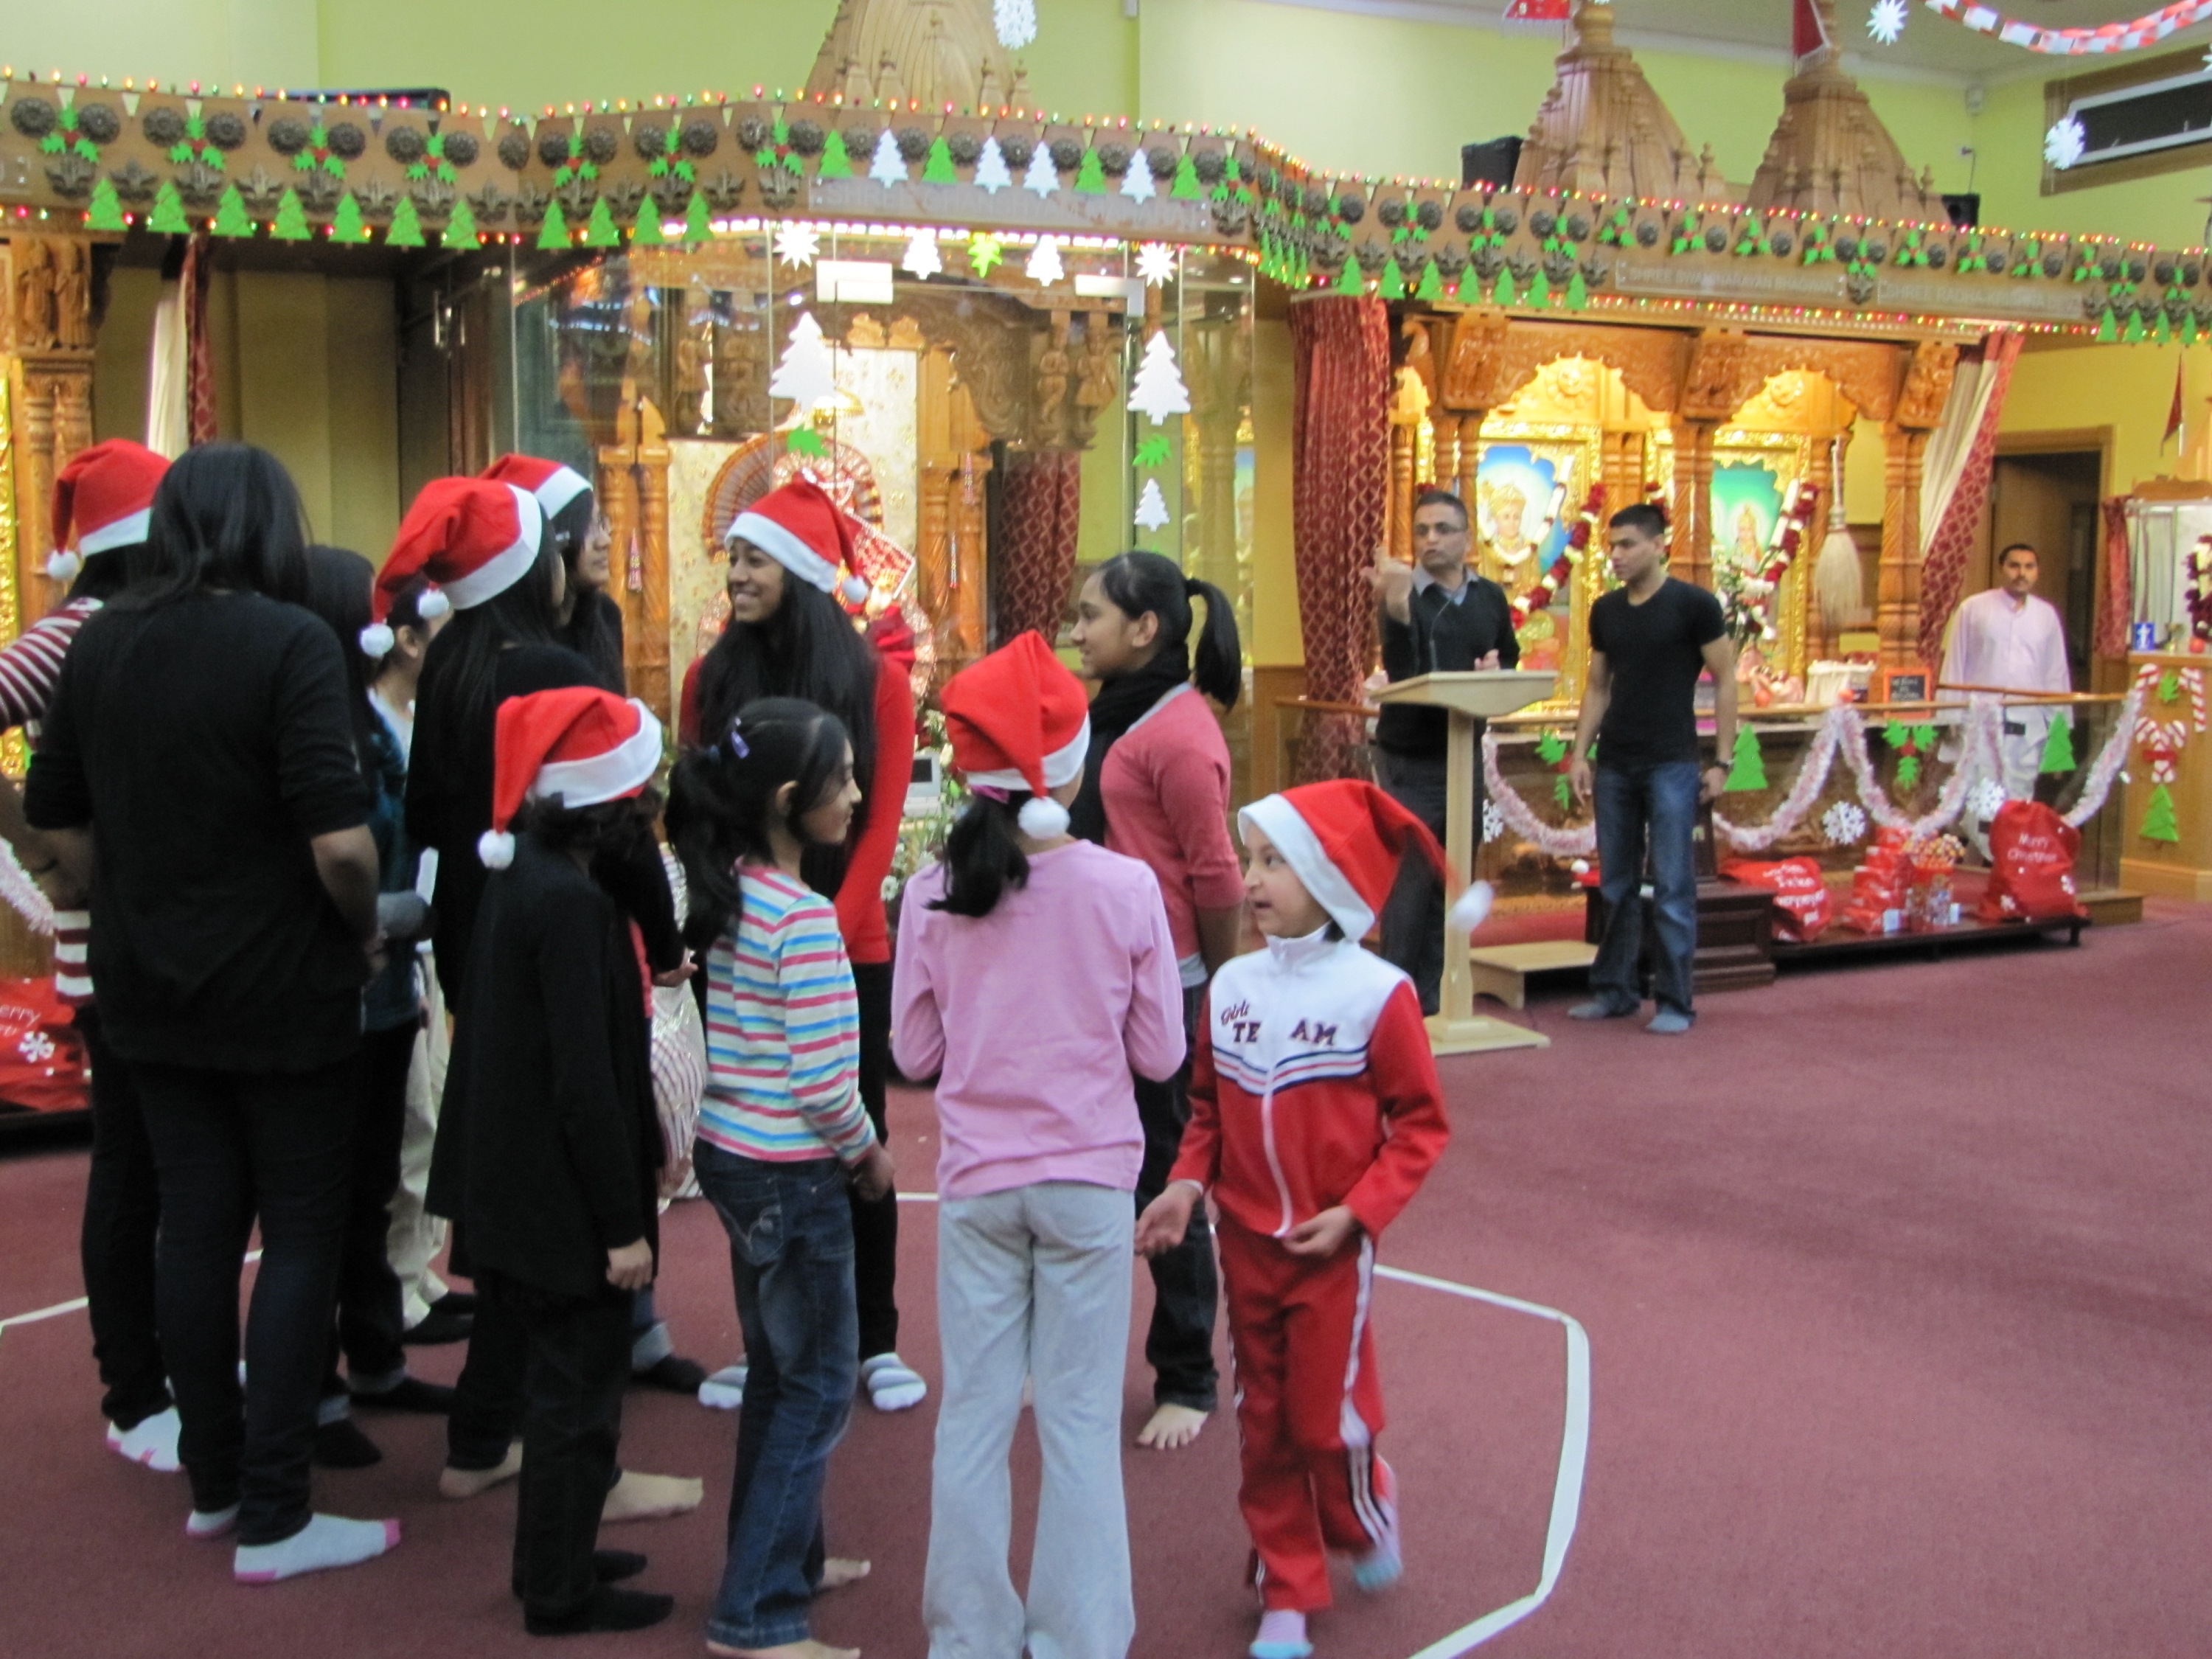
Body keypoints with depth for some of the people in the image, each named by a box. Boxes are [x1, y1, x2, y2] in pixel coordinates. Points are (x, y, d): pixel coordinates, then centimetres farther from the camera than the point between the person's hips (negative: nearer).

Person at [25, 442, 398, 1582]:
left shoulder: (100, 642, 5)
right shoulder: (288, 642, -16)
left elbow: (56, 817, 12)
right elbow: (339, 840, -24)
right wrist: (366, 932, -7)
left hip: (152, 991, 6)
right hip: (283, 995, -6)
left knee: (195, 1228, 15)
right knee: (300, 1239, 4)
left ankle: (211, 1485, 26)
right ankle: (273, 1521, 8)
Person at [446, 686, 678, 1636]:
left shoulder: (515, 877, 6)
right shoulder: (573, 905, -23)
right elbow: (585, 1081, -24)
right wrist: (623, 1223, -18)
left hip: (518, 1185, 9)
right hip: (567, 1197, -9)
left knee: (564, 1380, 22)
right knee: (579, 1391, 5)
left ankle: (555, 1554, 35)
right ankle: (560, 1593, 18)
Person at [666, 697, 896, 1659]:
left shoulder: (729, 894, 6)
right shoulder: (804, 916, -20)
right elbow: (824, 1083, -21)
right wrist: (867, 1153, -4)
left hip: (730, 1156, 9)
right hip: (790, 1177, -9)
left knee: (777, 1371, 21)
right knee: (820, 1385, 3)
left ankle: (785, 1557, 35)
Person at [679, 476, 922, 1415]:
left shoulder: (876, 683, -2)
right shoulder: (712, 678, 4)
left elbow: (881, 821, -5)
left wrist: (831, 932, -14)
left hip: (849, 952, -2)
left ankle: (876, 1343, 18)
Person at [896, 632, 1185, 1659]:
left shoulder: (933, 894, -8)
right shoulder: (1125, 889, -12)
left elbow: (914, 1052, -1)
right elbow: (1160, 1053, -5)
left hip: (977, 1179, 1)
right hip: (1090, 1178, -1)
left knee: (974, 1413, 12)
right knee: (1081, 1420, 10)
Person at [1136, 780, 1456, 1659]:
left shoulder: (1376, 992, -15)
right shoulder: (1231, 986, -1)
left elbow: (1420, 1122, -9)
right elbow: (1208, 1107, 8)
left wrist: (1355, 1211, -16)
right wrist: (1188, 1182, -8)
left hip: (1330, 1251, -4)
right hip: (1245, 1243, 4)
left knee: (1328, 1419, 2)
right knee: (1263, 1424, 12)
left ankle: (1366, 1520, 36)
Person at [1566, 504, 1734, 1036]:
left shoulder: (1693, 605, -6)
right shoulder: (1606, 610, 9)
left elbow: (1725, 682, -4)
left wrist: (1722, 761, -9)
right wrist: (1580, 753, 6)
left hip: (1672, 766, -5)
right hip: (1614, 766, 5)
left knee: (1673, 889, -3)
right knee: (1616, 887, 11)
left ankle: (1675, 1002, 4)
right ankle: (1614, 990, 21)